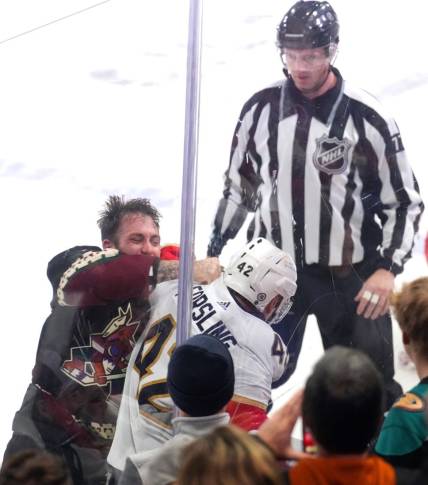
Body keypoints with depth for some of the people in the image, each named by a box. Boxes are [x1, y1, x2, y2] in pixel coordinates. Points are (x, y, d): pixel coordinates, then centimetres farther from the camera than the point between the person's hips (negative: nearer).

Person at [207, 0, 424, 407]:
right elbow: (238, 185, 13)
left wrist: (387, 267, -15)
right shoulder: (261, 109, 0)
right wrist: (213, 253, 12)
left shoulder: (367, 119, -10)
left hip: (348, 277, -3)